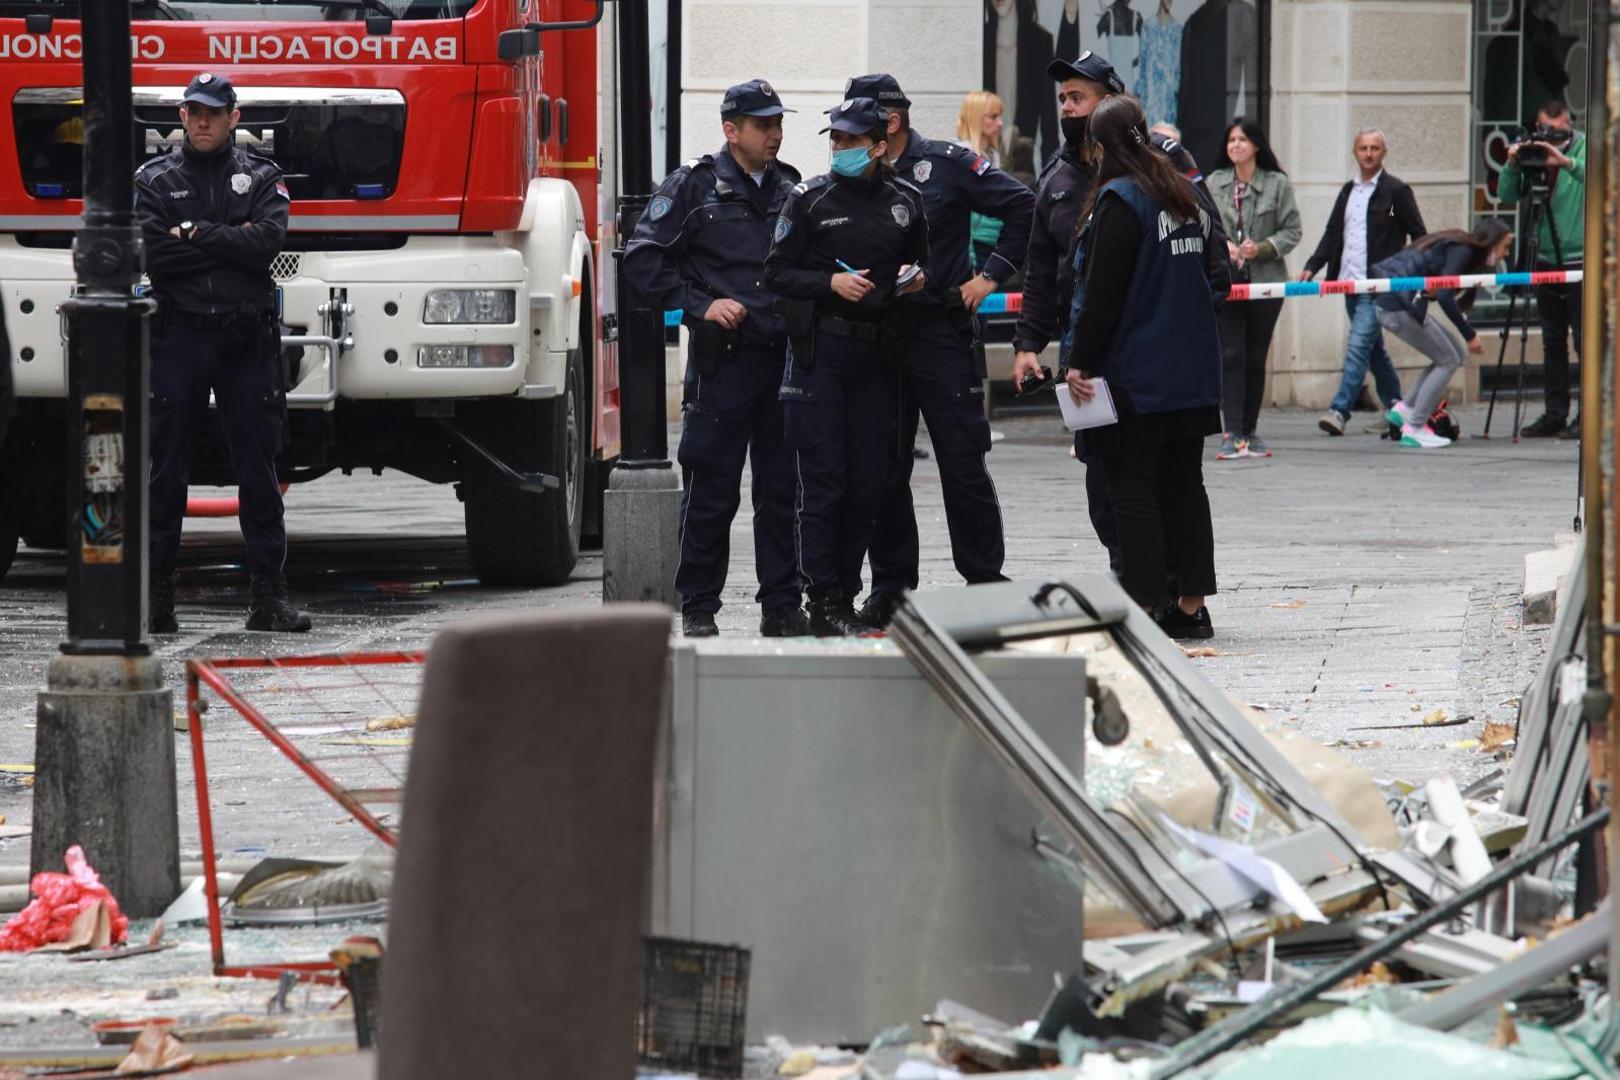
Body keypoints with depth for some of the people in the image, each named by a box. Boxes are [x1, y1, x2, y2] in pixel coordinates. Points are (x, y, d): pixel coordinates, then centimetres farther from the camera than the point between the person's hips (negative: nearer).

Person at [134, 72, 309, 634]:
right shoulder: (153, 180, 8)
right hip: (177, 335, 0)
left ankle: (268, 595, 4)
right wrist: (231, 241, -8)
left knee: (258, 469, 2)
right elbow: (151, 252, -8)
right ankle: (155, 590, 5)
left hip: (246, 339, 1)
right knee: (166, 469, 0)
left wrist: (194, 234, -8)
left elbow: (267, 241, -8)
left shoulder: (261, 177, 10)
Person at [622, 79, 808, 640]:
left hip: (784, 360, 4)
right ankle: (697, 610, 6)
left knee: (783, 489, 7)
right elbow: (643, 260, -4)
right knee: (711, 490, -2)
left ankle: (782, 606, 14)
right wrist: (701, 305, -10)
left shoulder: (791, 189, 13)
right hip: (722, 360, -4)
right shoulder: (693, 186, -1)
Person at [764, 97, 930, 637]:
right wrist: (830, 282, -14)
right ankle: (822, 601, -4)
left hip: (877, 350, 4)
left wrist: (916, 278, 2)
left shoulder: (904, 202, 9)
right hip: (820, 349, -3)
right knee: (822, 480, -6)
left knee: (867, 483, 5)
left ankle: (844, 592, 15)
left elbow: (921, 261, 24)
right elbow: (777, 273, 0)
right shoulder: (810, 199, 0)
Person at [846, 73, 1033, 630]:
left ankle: (985, 578, 6)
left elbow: (1022, 207, -2)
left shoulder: (948, 164, -4)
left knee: (963, 462, -2)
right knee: (884, 469, 5)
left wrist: (992, 274, -5)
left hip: (942, 331, -4)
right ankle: (891, 585, 13)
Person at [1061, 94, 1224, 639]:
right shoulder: (1185, 196, 11)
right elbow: (1215, 273, 18)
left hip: (1134, 373, -8)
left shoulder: (1119, 201, -13)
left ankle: (1148, 605, -6)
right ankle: (1192, 605, 13)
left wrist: (1080, 361, -12)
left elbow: (1101, 292, -16)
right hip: (1191, 370, 8)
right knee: (1184, 485, 11)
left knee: (1133, 489, -3)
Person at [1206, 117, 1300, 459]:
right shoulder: (1214, 183, 6)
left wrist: (1262, 248, -14)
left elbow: (1291, 231, 0)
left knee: (1256, 357, 7)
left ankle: (1250, 431, 17)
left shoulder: (1278, 184, 1)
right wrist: (1223, 245, -13)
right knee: (1231, 354, -8)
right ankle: (1233, 434, -11)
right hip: (1224, 279, 0)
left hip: (1265, 279, 0)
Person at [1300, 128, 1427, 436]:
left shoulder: (1396, 191, -2)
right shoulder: (1348, 192, 17)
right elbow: (1333, 234, 19)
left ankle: (1340, 411, -22)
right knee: (1374, 349, 12)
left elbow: (1418, 236, -2)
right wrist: (1312, 266, 7)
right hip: (1350, 281, 7)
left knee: (1359, 344, -16)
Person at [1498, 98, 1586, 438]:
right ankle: (1554, 413, 15)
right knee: (1552, 343, 9)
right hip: (1547, 261, 5)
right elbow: (1508, 197, 6)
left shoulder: (1584, 150, -5)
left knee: (1585, 339, -6)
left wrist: (1567, 162, -33)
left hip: (1581, 260, -5)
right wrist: (1512, 166, -11)